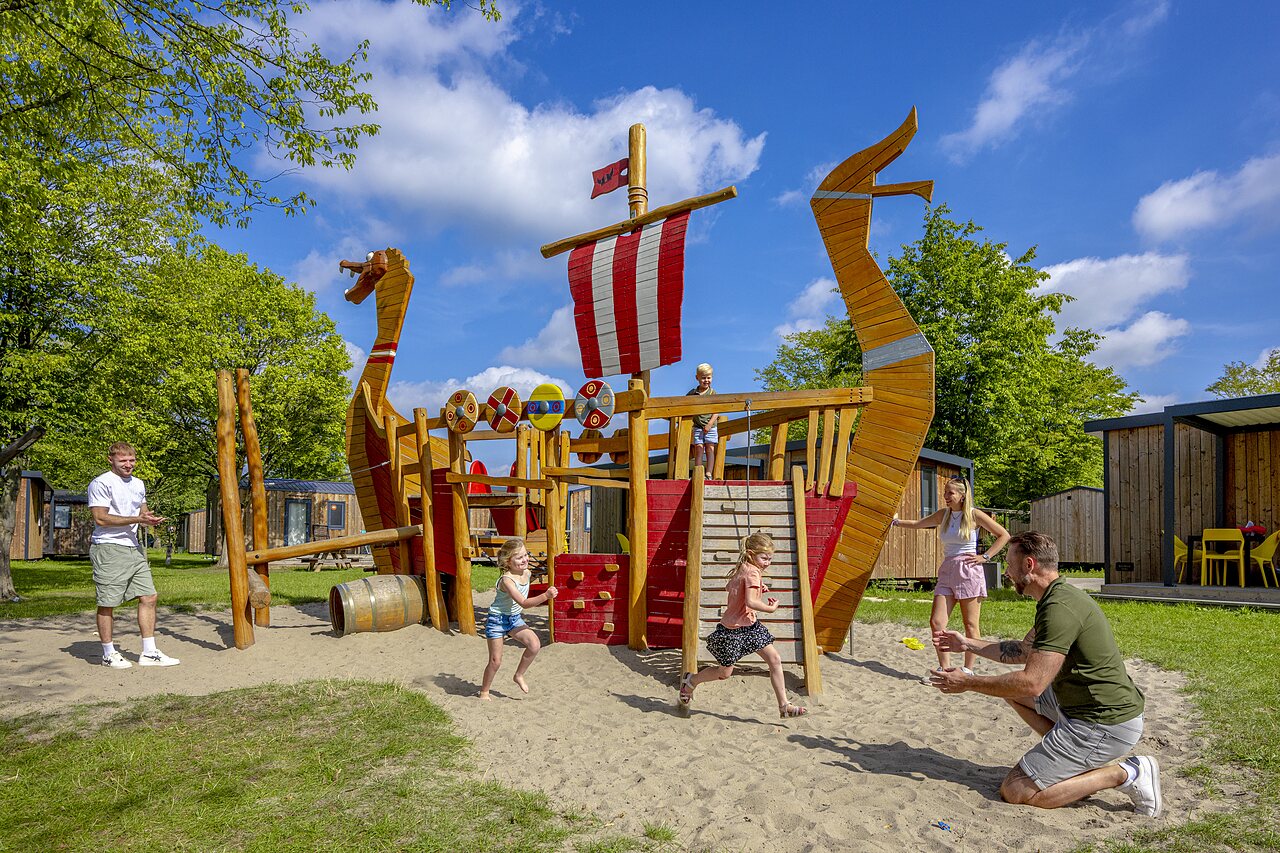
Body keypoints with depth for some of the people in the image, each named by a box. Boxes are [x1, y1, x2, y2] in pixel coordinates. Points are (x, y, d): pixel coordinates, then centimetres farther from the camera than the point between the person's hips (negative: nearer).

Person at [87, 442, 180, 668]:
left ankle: (149, 653, 10)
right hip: (108, 549, -7)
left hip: (134, 548, 8)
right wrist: (137, 519, -19)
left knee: (149, 597, 4)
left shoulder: (138, 484, 17)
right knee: (107, 603, 0)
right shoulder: (101, 483, -7)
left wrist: (151, 519, 3)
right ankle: (109, 654, 14)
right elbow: (101, 518, -14)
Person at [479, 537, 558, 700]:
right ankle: (484, 692, 24)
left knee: (535, 645, -14)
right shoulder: (507, 580, -29)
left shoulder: (527, 574, -5)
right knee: (495, 661, 0)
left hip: (515, 618, 6)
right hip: (497, 619, -6)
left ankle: (519, 676, 7)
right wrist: (546, 596, -47)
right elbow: (523, 603, -38)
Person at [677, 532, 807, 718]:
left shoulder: (742, 568, 4)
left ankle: (784, 705, 6)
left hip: (749, 626, 9)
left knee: (775, 660, 1)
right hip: (733, 630, -9)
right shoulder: (752, 572, -23)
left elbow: (729, 588, 15)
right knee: (724, 672, 8)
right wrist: (771, 608, -20)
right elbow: (750, 602, -36)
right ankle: (690, 681, 33)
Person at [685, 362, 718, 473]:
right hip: (698, 427, 1)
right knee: (698, 451, 0)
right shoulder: (692, 393, 5)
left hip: (710, 427, -1)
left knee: (710, 450, 0)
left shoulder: (713, 393, 0)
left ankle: (709, 473, 1)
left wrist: (710, 424, -13)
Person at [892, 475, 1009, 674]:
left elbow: (1004, 535, -2)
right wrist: (896, 522, 17)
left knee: (971, 625, 3)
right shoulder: (943, 515, 10)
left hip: (968, 571, -5)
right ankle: (944, 669, 7)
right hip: (947, 572, 5)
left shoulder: (974, 515, -5)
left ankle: (968, 670, 14)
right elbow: (918, 525, 23)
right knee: (936, 622, -3)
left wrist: (985, 557, -7)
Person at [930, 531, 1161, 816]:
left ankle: (1123, 774, -5)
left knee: (1015, 791, -9)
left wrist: (968, 683, -16)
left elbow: (1031, 684, -26)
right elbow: (1023, 651, 25)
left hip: (1105, 724, -10)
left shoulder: (1059, 608, -23)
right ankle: (1081, 759, 14)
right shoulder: (1058, 597, 10)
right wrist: (968, 644, 23)